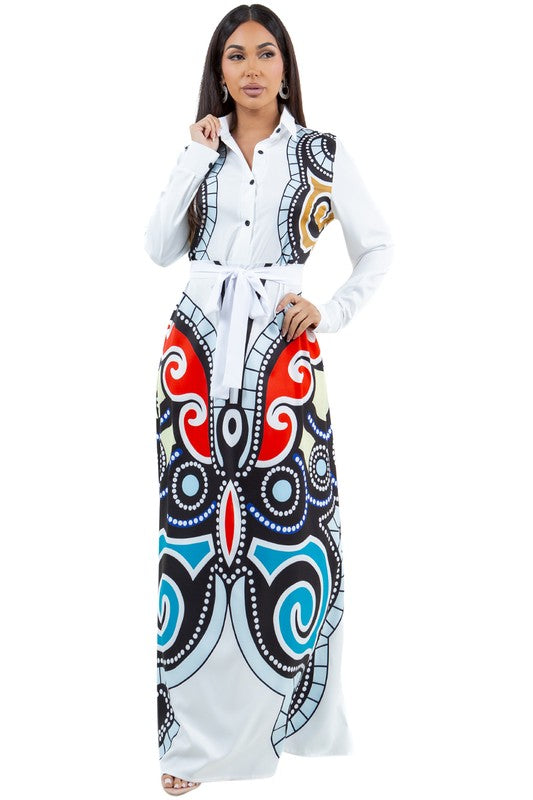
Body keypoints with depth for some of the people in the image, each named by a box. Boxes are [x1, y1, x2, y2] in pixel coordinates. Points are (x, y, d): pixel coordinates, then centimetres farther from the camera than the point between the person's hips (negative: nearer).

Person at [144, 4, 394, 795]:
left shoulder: (321, 152, 7)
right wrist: (196, 159, -4)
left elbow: (378, 247, 11)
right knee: (197, 519, -2)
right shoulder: (200, 150, 12)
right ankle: (200, 729, 7)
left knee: (287, 519, -5)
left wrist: (331, 312, -1)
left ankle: (285, 708, 13)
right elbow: (158, 249, 1)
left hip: (282, 348, -1)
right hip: (201, 345, 1)